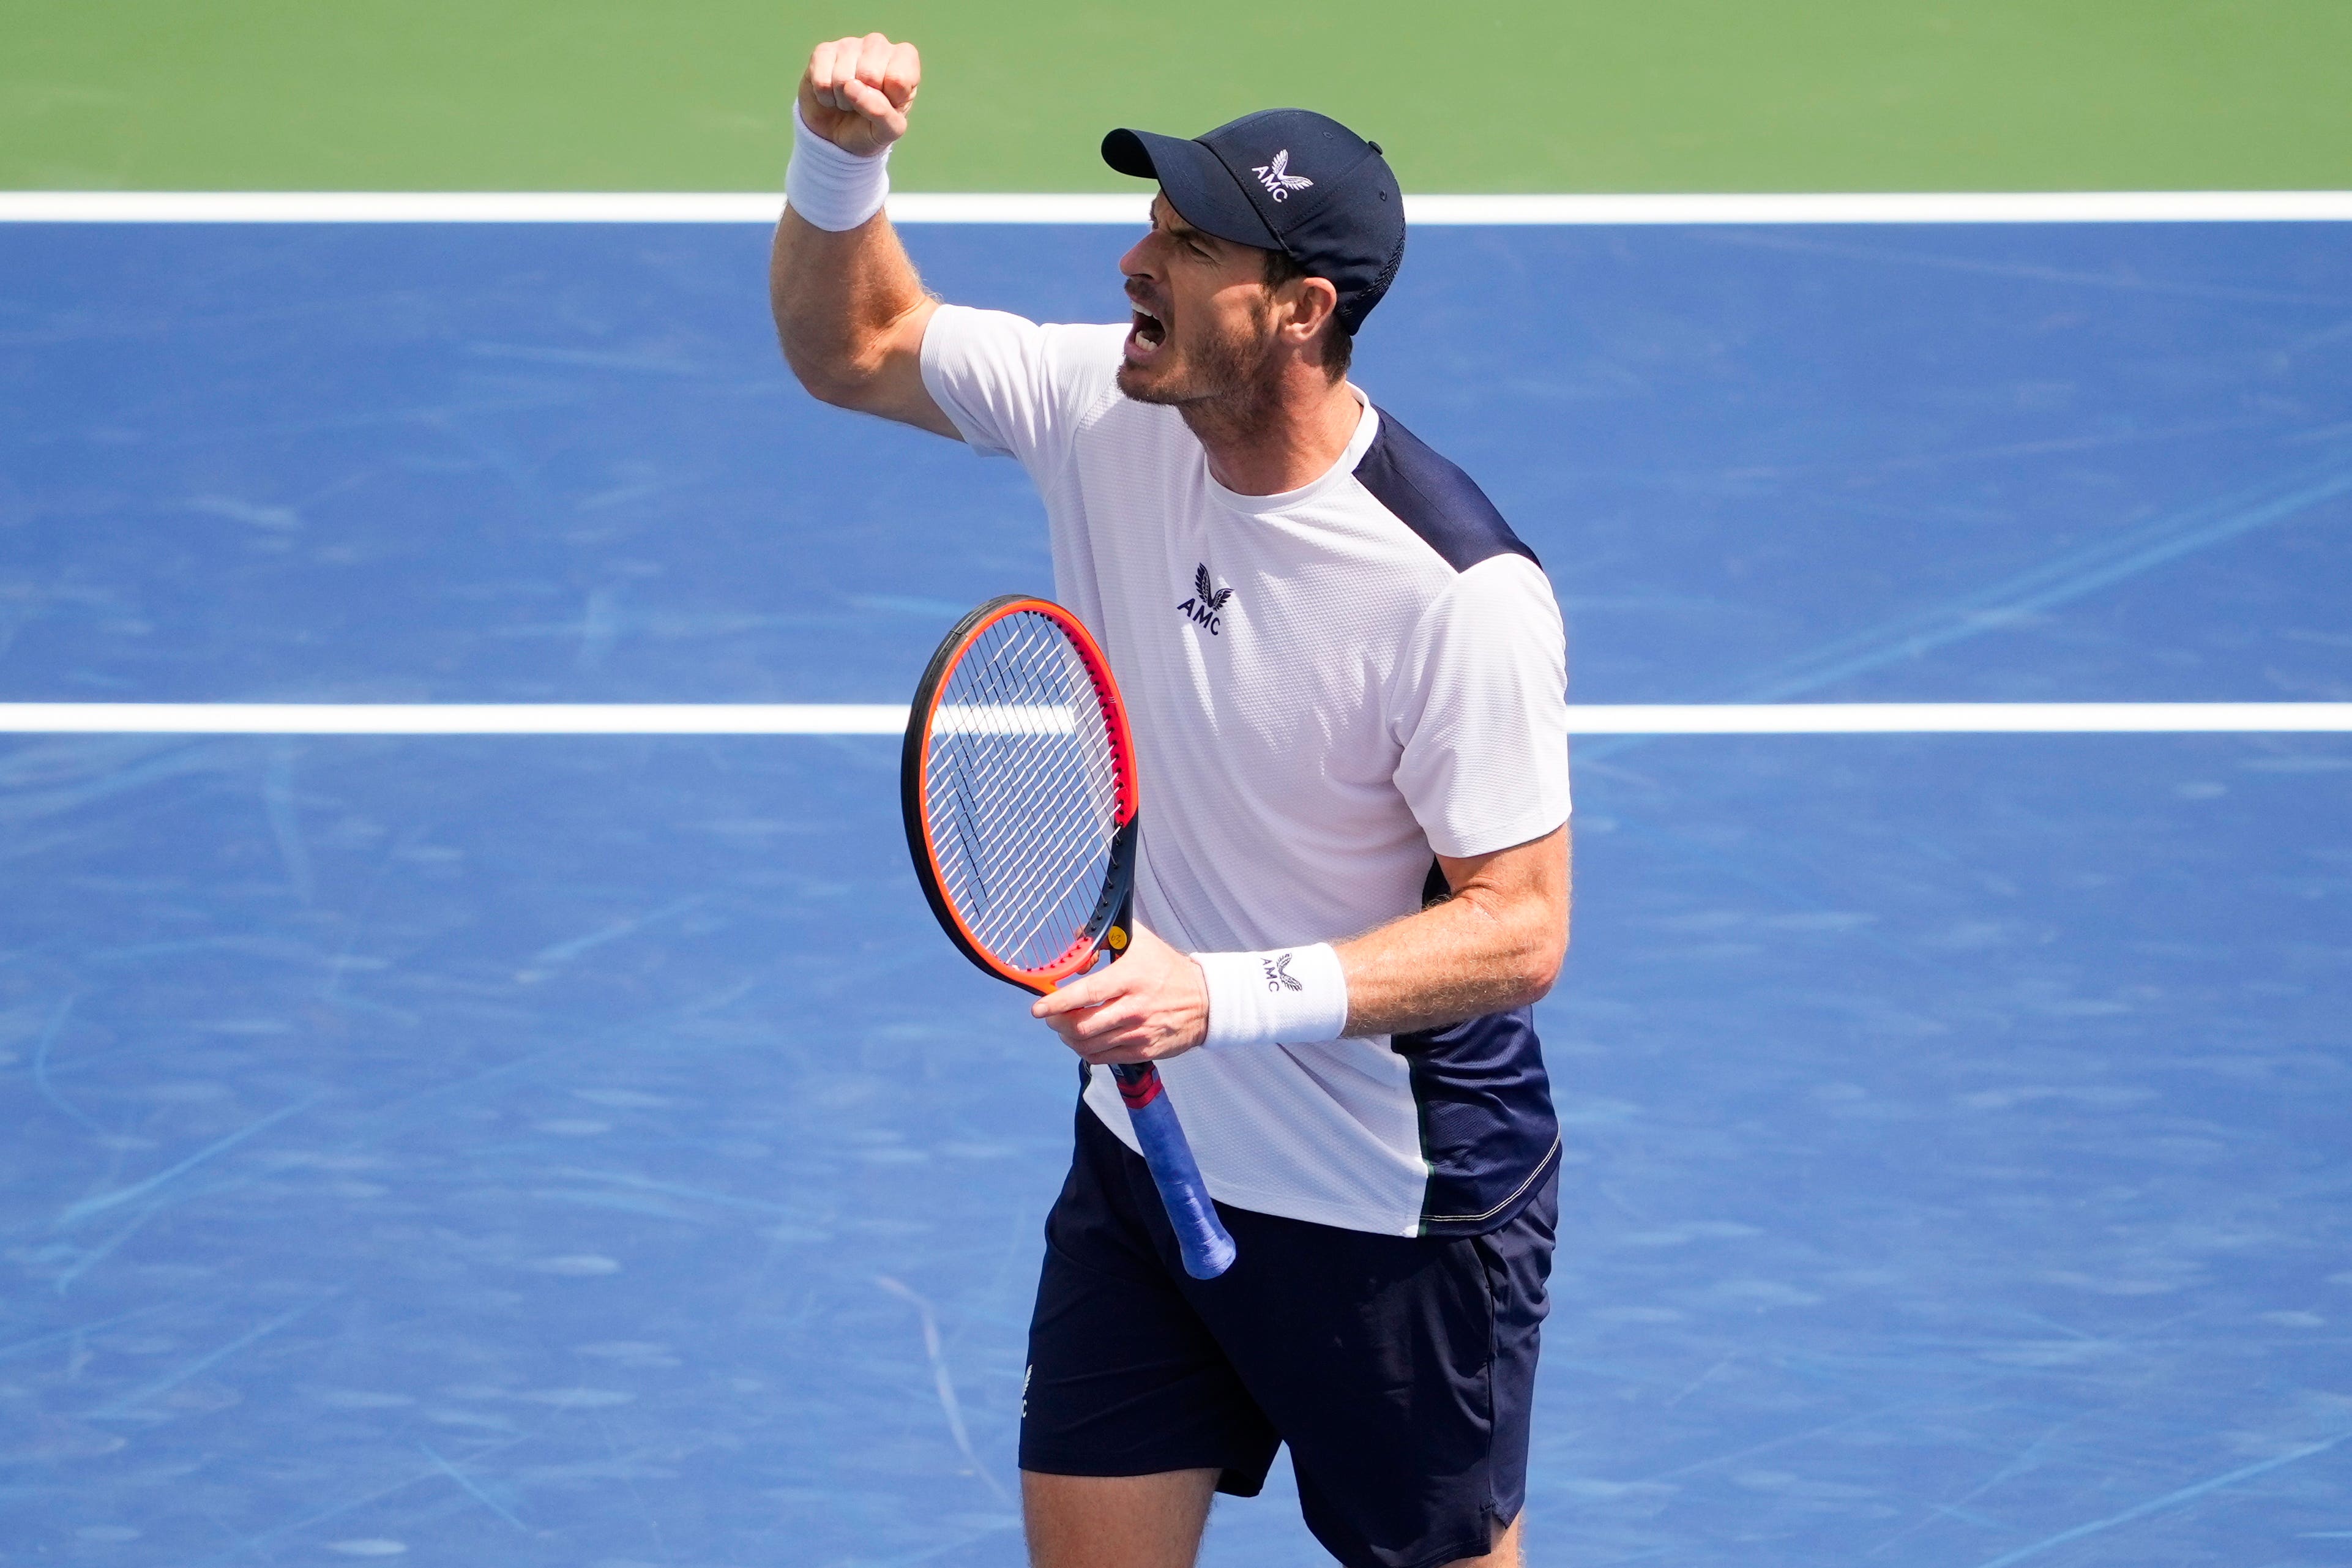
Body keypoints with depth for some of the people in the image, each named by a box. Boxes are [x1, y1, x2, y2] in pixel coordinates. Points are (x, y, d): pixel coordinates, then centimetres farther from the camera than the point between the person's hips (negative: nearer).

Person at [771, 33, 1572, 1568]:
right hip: (1145, 1151, 6)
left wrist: (1224, 996, -35)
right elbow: (850, 344, 9)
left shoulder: (1461, 591, -28)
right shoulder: (1106, 411, -8)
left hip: (1396, 1212, -6)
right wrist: (839, 159, -12)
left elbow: (1520, 930, -25)